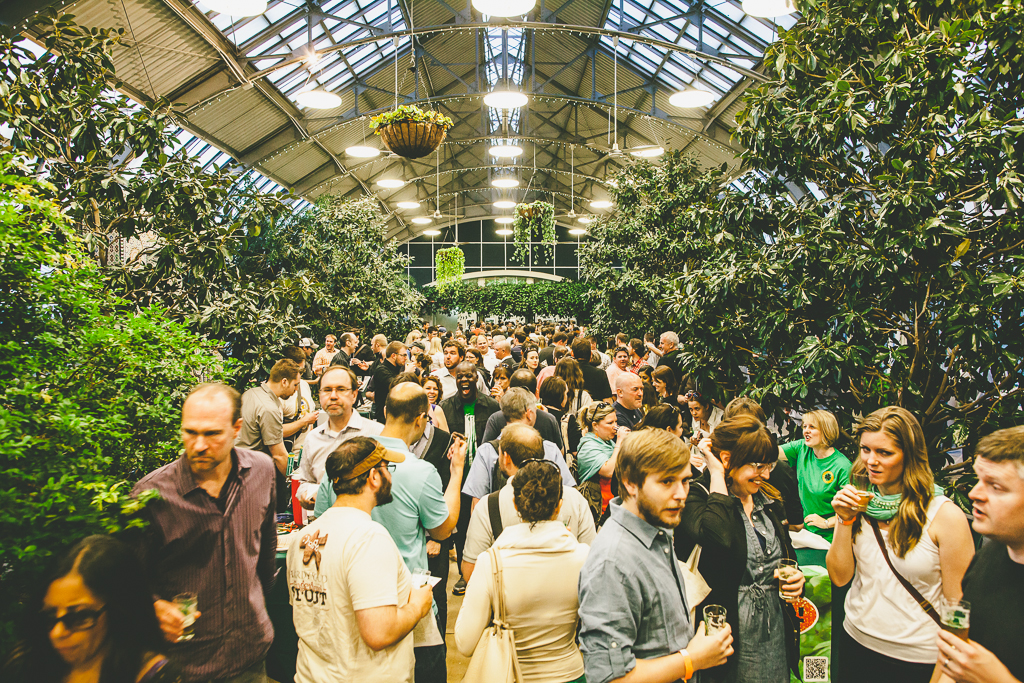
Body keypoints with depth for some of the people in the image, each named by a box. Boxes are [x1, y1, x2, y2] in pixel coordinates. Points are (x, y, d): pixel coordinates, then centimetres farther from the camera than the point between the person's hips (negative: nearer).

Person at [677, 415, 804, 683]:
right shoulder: (697, 497, -15)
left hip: (775, 630, 6)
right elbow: (719, 537, -37)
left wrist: (796, 578, -2)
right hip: (729, 631, -6)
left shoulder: (768, 499, 7)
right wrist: (716, 474, -26)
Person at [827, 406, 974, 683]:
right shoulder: (860, 503, -1)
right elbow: (839, 577, -3)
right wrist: (845, 520, -13)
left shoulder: (946, 515, -15)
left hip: (917, 660, -4)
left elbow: (958, 607, -10)